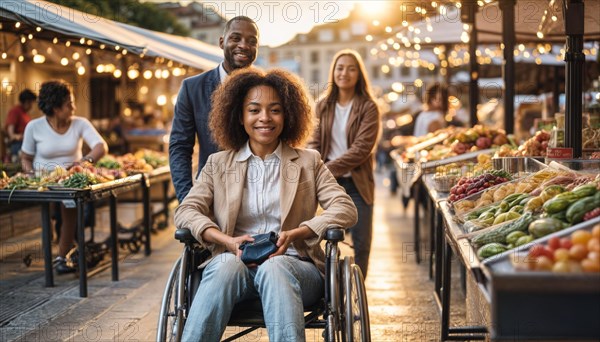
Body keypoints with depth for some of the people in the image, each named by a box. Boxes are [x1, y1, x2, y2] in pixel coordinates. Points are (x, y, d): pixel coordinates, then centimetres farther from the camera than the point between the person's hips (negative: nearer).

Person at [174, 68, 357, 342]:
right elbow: (185, 211, 5)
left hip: (293, 263, 0)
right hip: (234, 261, 1)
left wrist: (294, 234, -13)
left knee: (274, 268, -36)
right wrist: (229, 241, -14)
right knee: (228, 265, -35)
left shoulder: (308, 162, 16)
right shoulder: (218, 164, 18)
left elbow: (345, 210, 4)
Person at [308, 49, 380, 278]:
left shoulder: (368, 108, -4)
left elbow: (361, 148, -13)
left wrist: (328, 169, -18)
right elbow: (315, 143, 4)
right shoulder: (324, 106, 8)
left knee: (361, 243, 3)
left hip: (357, 184, -2)